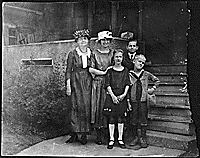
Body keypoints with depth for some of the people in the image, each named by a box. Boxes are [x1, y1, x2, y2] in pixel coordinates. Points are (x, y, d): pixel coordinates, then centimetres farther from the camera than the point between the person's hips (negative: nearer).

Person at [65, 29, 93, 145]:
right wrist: (68, 86, -6)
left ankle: (84, 134, 6)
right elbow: (68, 70, 0)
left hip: (88, 82, 3)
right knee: (77, 105, -7)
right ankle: (74, 134, 1)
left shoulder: (91, 53, 9)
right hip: (76, 81, -2)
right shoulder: (73, 54, 0)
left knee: (87, 106, -1)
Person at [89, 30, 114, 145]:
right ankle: (99, 136, 8)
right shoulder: (95, 53, 5)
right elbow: (90, 69, -3)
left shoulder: (113, 53, 11)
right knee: (98, 107, -2)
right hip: (98, 83, -1)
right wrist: (104, 72, -9)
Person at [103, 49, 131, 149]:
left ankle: (120, 139, 14)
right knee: (111, 118, 1)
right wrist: (113, 96, -12)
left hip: (122, 97, 1)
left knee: (121, 118, 5)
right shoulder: (110, 70, 3)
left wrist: (124, 94, -9)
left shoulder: (125, 70, 8)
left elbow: (127, 84, 5)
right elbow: (108, 85, -2)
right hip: (111, 97, -1)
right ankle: (111, 139, 9)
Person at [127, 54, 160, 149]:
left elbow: (157, 80, 18)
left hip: (143, 100, 0)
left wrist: (153, 88, 4)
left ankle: (143, 139, 13)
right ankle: (135, 137, 21)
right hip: (133, 101, 0)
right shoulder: (129, 75, 0)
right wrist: (128, 102, -3)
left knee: (143, 120, 3)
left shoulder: (146, 74, 3)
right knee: (133, 119, 7)